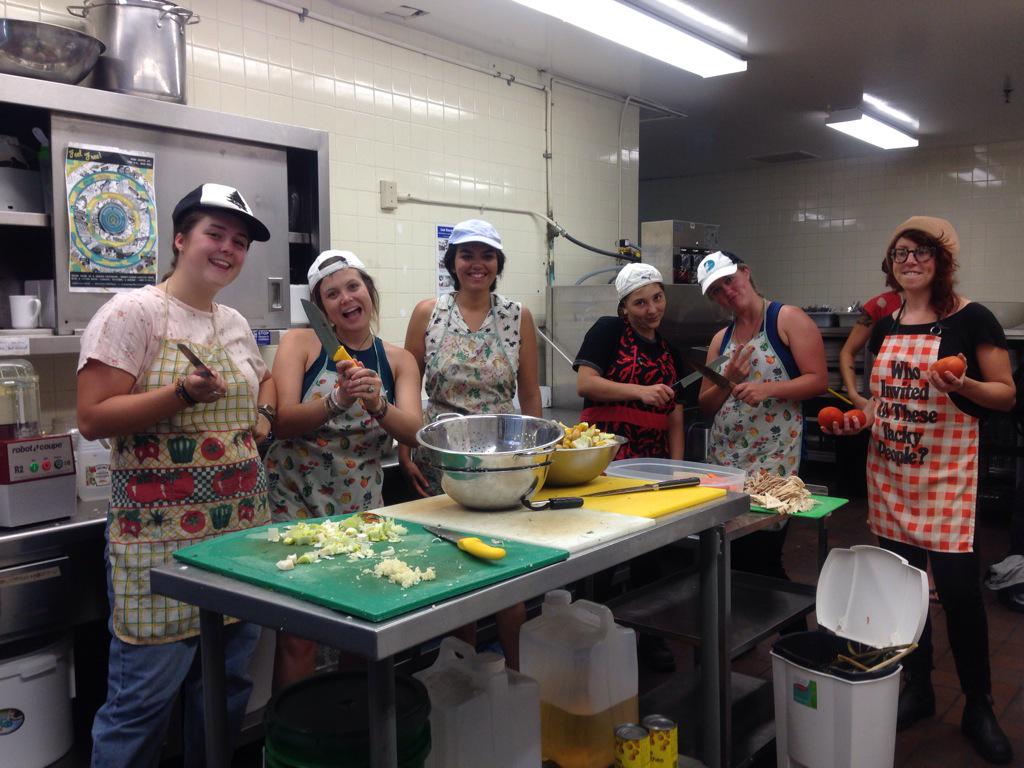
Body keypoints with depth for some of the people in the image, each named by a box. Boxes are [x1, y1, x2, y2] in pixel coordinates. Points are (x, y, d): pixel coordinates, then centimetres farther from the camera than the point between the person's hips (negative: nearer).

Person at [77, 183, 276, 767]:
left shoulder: (237, 323, 13)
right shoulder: (133, 312, -8)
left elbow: (264, 379, 31)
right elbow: (93, 418, -13)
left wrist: (264, 413, 10)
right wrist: (183, 394, -24)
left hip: (242, 529, 7)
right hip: (161, 537, -6)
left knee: (229, 681, 14)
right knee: (145, 693, 0)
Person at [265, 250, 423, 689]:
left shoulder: (398, 361, 5)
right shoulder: (301, 343, -3)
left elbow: (413, 433, -8)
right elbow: (282, 422, -13)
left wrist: (376, 403, -27)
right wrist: (337, 400, -29)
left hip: (361, 503, 3)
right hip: (295, 498, -3)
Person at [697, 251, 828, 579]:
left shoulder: (788, 319, -2)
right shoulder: (721, 339, 14)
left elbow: (818, 380, -9)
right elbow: (705, 407, 13)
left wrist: (768, 389, -22)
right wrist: (728, 380, -6)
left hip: (773, 458, -6)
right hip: (725, 459, 6)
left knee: (760, 558, -7)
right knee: (730, 556, 6)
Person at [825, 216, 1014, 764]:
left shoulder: (970, 319, -6)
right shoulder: (885, 326, 10)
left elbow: (1006, 395, -4)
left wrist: (962, 384, -23)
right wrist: (858, 419, 1)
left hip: (947, 474, -5)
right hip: (889, 472, 5)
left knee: (959, 589, -4)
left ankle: (978, 707, 15)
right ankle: (916, 688, 28)